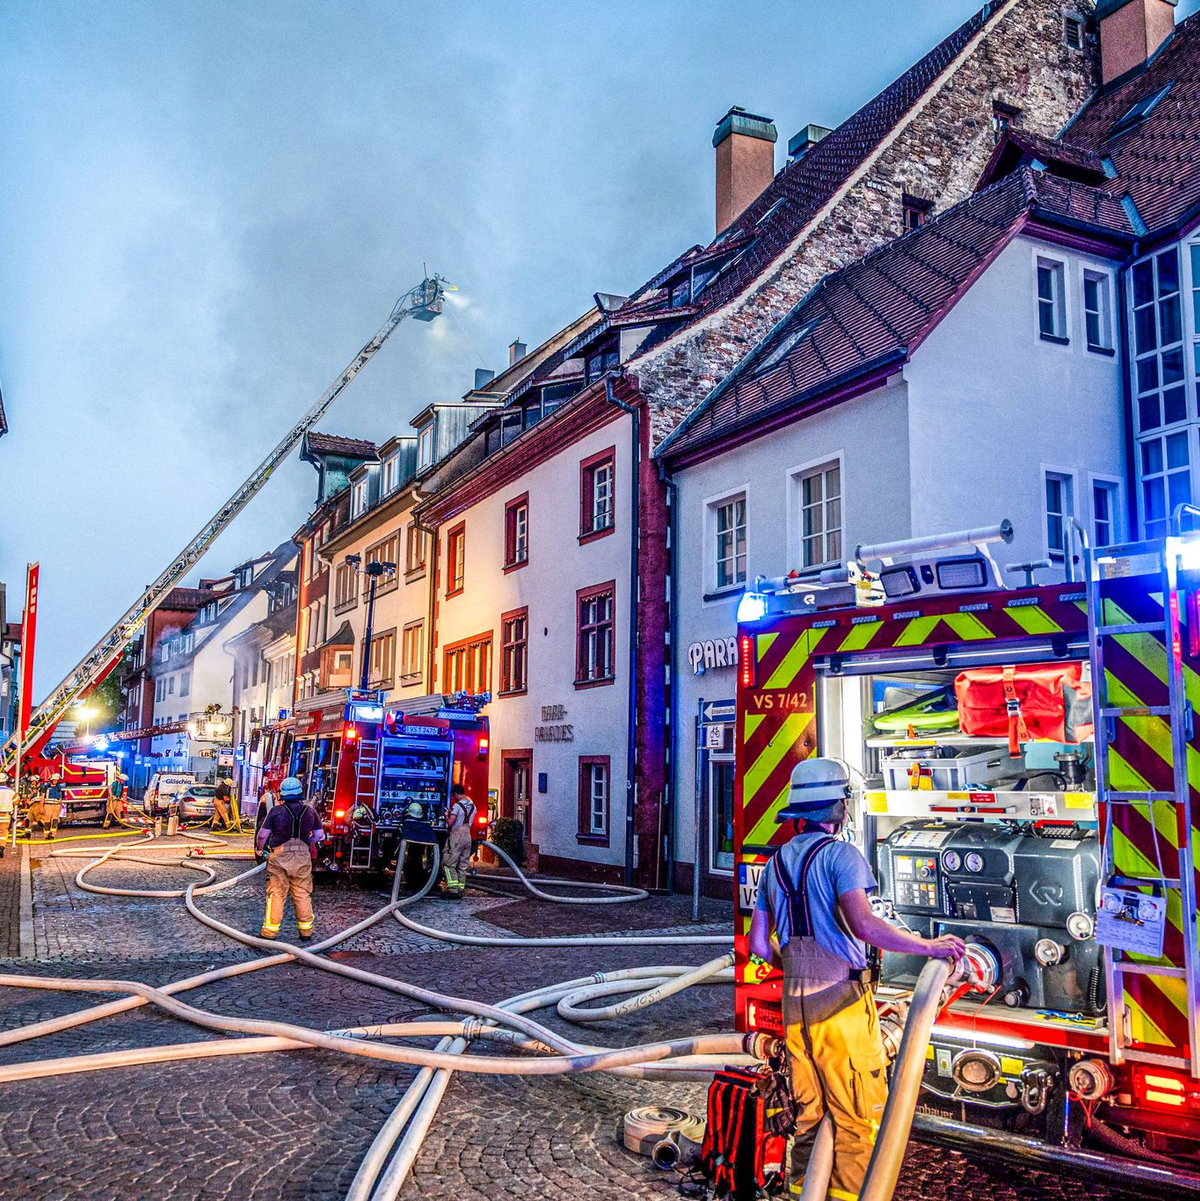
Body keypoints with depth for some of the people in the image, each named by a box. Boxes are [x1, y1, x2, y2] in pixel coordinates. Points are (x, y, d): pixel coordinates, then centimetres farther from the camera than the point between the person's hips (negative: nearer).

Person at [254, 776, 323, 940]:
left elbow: (263, 835, -6)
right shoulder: (310, 811, 2)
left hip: (279, 857, -2)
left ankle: (271, 929, 7)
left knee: (276, 894, 5)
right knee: (303, 894, 10)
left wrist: (259, 848, 13)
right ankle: (306, 929, 15)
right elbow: (319, 834, 9)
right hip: (303, 857, 2)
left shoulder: (277, 811, -7)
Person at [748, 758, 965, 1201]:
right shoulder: (840, 854, -10)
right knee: (856, 1116, 4)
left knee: (808, 1113, 18)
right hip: (841, 1001, -7)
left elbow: (758, 945, 12)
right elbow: (863, 924, -25)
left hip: (795, 1004, 7)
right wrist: (929, 946, -15)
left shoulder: (776, 862, 11)